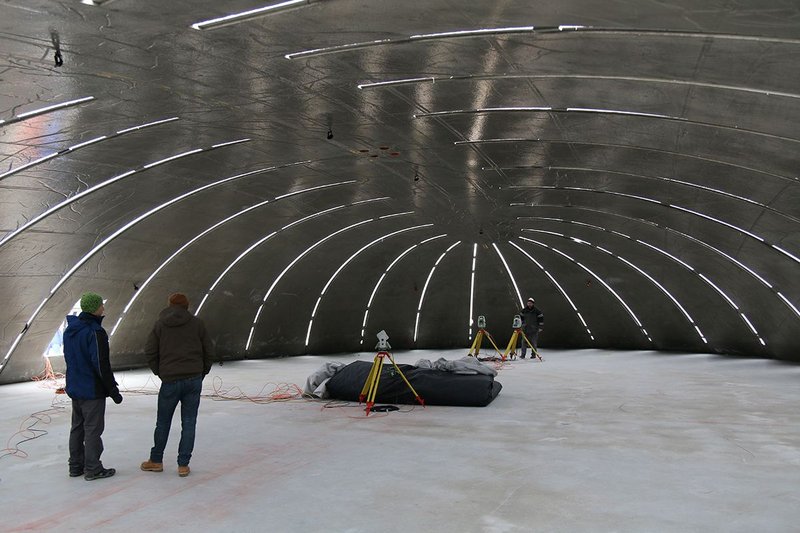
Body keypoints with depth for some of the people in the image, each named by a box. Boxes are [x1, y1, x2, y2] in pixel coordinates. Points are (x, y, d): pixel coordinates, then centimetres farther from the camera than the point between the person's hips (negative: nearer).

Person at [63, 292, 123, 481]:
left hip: (74, 388, 9)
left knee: (77, 427, 17)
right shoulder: (95, 332, -21)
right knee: (93, 429, 0)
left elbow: (69, 358, 16)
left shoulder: (70, 330, 7)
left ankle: (76, 466, 25)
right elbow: (101, 365, -22)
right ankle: (93, 469, 6)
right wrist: (113, 391, -14)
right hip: (92, 390, -9)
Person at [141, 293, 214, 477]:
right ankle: (183, 465, 8)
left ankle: (156, 461, 27)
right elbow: (209, 351, 4)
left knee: (163, 422, 14)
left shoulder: (160, 324, 4)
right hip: (194, 380, 0)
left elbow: (150, 351, 1)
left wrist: (159, 372, 11)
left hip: (170, 381, 0)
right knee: (189, 423, 6)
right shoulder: (197, 323, 4)